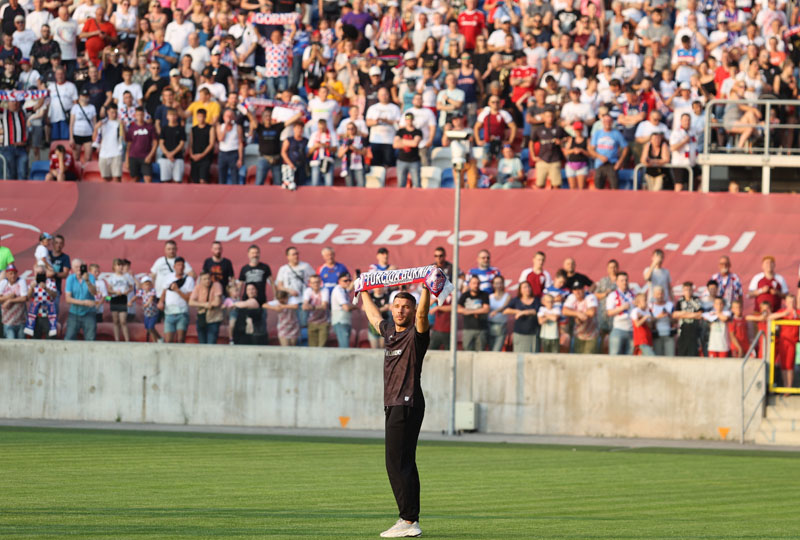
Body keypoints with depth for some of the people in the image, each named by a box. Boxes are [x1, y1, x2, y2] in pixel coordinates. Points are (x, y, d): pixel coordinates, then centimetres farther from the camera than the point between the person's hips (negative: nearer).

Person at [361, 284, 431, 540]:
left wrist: (426, 289, -40)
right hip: (393, 404, 9)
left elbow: (422, 313, -27)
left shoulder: (416, 334, -6)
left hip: (408, 403, -9)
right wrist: (363, 292, 49)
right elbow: (373, 315, 36)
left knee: (397, 463, -13)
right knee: (404, 463, 10)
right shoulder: (389, 330, 17)